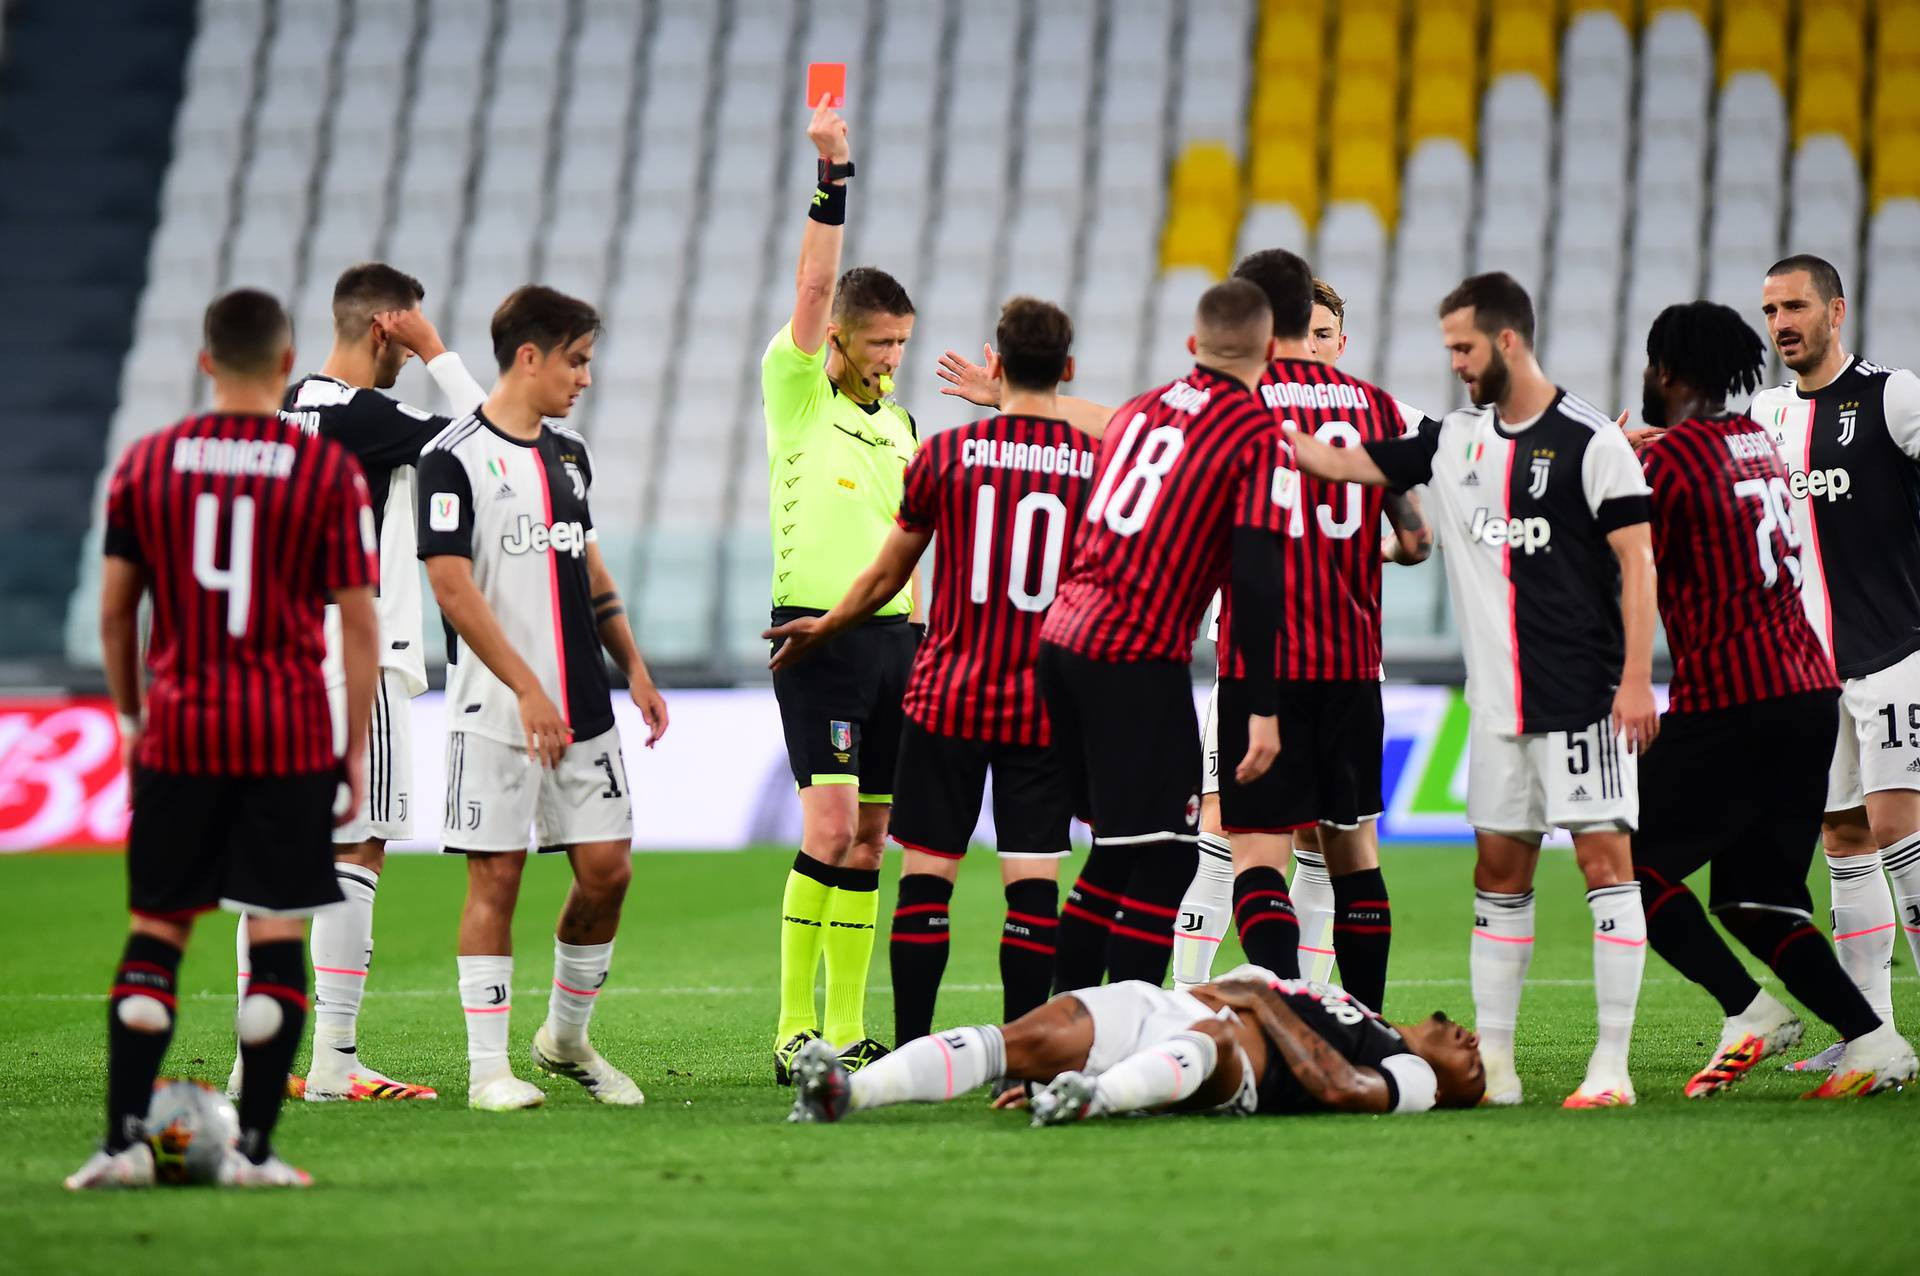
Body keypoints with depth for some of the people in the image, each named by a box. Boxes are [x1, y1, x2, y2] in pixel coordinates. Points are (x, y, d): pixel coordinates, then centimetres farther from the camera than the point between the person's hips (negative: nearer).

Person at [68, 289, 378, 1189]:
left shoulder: (146, 464, 3)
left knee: (155, 934, 9)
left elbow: (114, 608, 7)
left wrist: (133, 717, 19)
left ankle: (124, 1142, 2)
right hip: (289, 740, -2)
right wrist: (356, 749, 3)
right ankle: (253, 1149, 0)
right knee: (277, 937, 2)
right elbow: (358, 620, -4)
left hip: (178, 734, 2)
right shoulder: (328, 470, -3)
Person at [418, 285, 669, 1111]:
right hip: (495, 716, -7)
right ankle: (487, 1068, 1)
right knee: (495, 878, -4)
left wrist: (633, 666, 17)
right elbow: (453, 587, -14)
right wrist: (529, 691, -19)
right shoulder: (453, 458, -9)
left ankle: (566, 1039, 22)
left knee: (607, 870, 3)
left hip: (583, 711, 7)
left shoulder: (570, 455, 15)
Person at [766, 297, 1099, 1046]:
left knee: (927, 875, 4)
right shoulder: (1098, 464, -1)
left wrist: (822, 628, 26)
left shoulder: (946, 454, -2)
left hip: (947, 699, 0)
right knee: (1033, 881, 0)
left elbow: (887, 574, 8)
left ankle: (910, 1050, 3)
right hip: (1048, 705, 1)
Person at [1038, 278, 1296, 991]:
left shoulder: (1139, 410, 16)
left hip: (1063, 638, 7)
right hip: (1137, 661, -7)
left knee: (1117, 850, 17)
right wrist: (1263, 710, -10)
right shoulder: (1259, 437, -6)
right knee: (1164, 859, -3)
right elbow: (1257, 581, -13)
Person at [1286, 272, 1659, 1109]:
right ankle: (1492, 1062, 12)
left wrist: (1636, 679, -15)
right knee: (1499, 872, 8)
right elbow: (1338, 463, 15)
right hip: (1499, 702, 7)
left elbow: (1636, 561, -9)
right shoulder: (1454, 441, 11)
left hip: (1584, 695, -7)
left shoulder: (1591, 442, -8)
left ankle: (1612, 1066, -8)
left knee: (1604, 856, -8)